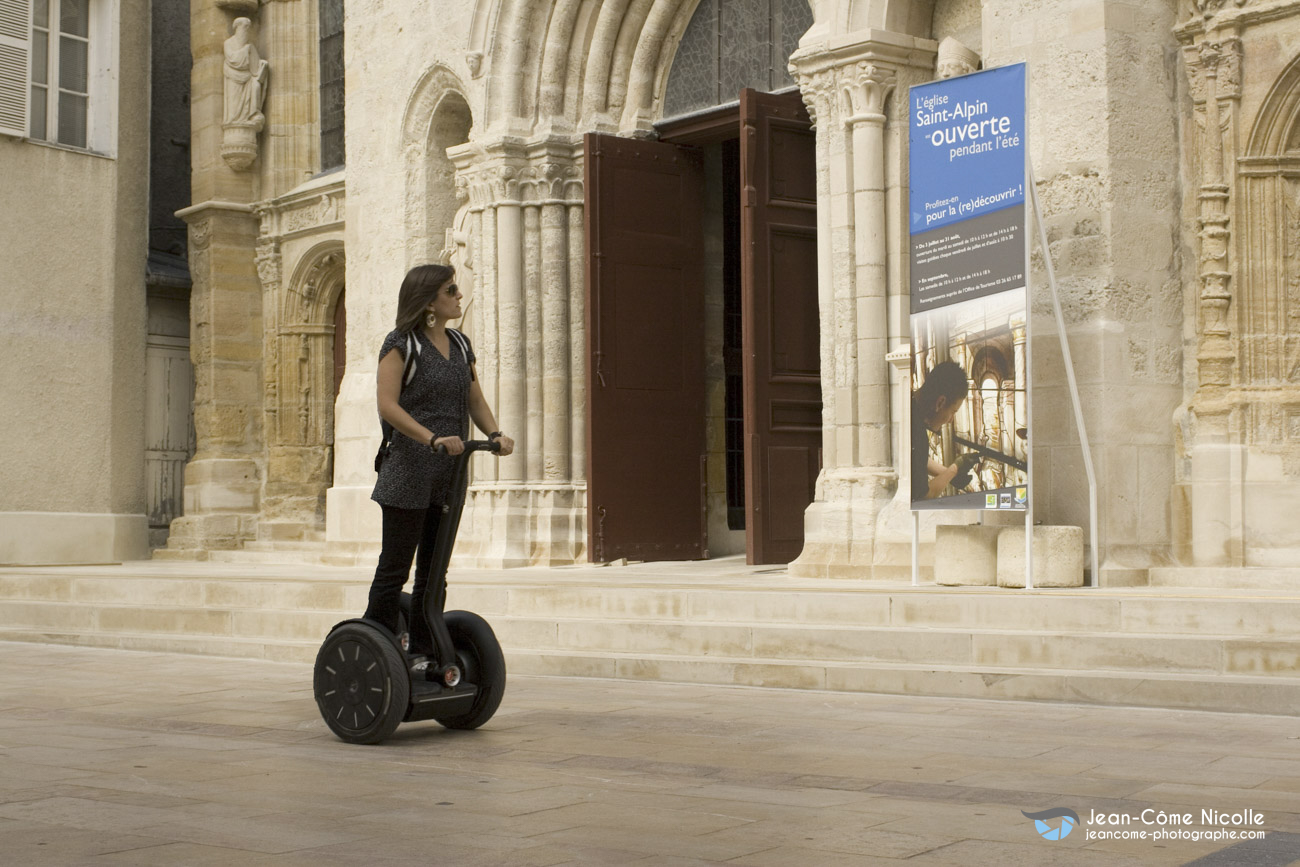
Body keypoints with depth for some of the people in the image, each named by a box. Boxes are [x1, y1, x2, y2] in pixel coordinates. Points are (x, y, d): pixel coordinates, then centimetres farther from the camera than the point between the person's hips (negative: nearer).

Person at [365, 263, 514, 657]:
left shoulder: (460, 345, 14)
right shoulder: (401, 343, -7)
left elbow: (475, 400, 14)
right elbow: (387, 405, -16)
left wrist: (495, 434, -7)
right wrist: (432, 438, -27)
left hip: (449, 476, 7)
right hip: (408, 475, -7)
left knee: (434, 573, 11)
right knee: (394, 570, -3)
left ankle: (422, 657, 18)